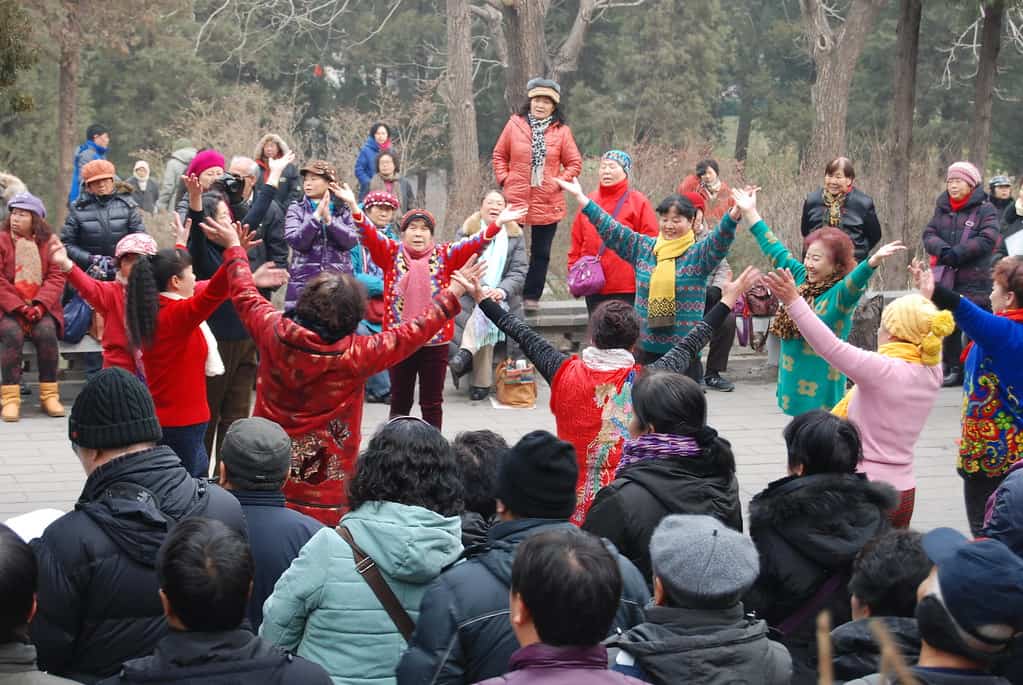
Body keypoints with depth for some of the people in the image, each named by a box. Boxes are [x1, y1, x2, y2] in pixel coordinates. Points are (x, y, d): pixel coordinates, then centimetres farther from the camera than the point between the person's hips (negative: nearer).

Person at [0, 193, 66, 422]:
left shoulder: (48, 242, 8)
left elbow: (57, 278, 0)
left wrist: (39, 305, -15)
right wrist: (19, 307, -15)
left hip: (41, 307, 1)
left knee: (46, 332, -28)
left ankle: (49, 395, -17)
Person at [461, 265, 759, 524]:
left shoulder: (565, 374, -3)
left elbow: (524, 337, 11)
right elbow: (690, 345, 8)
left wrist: (482, 299, 26)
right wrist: (728, 300, 22)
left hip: (574, 507, 1)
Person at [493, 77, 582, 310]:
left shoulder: (562, 131, 2)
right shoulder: (515, 124, 3)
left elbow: (574, 163, 6)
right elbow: (499, 155, 11)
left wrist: (559, 182, -6)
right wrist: (504, 179, 0)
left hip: (547, 202, 1)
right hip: (514, 199, 0)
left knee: (541, 253, 8)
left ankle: (531, 296, 18)